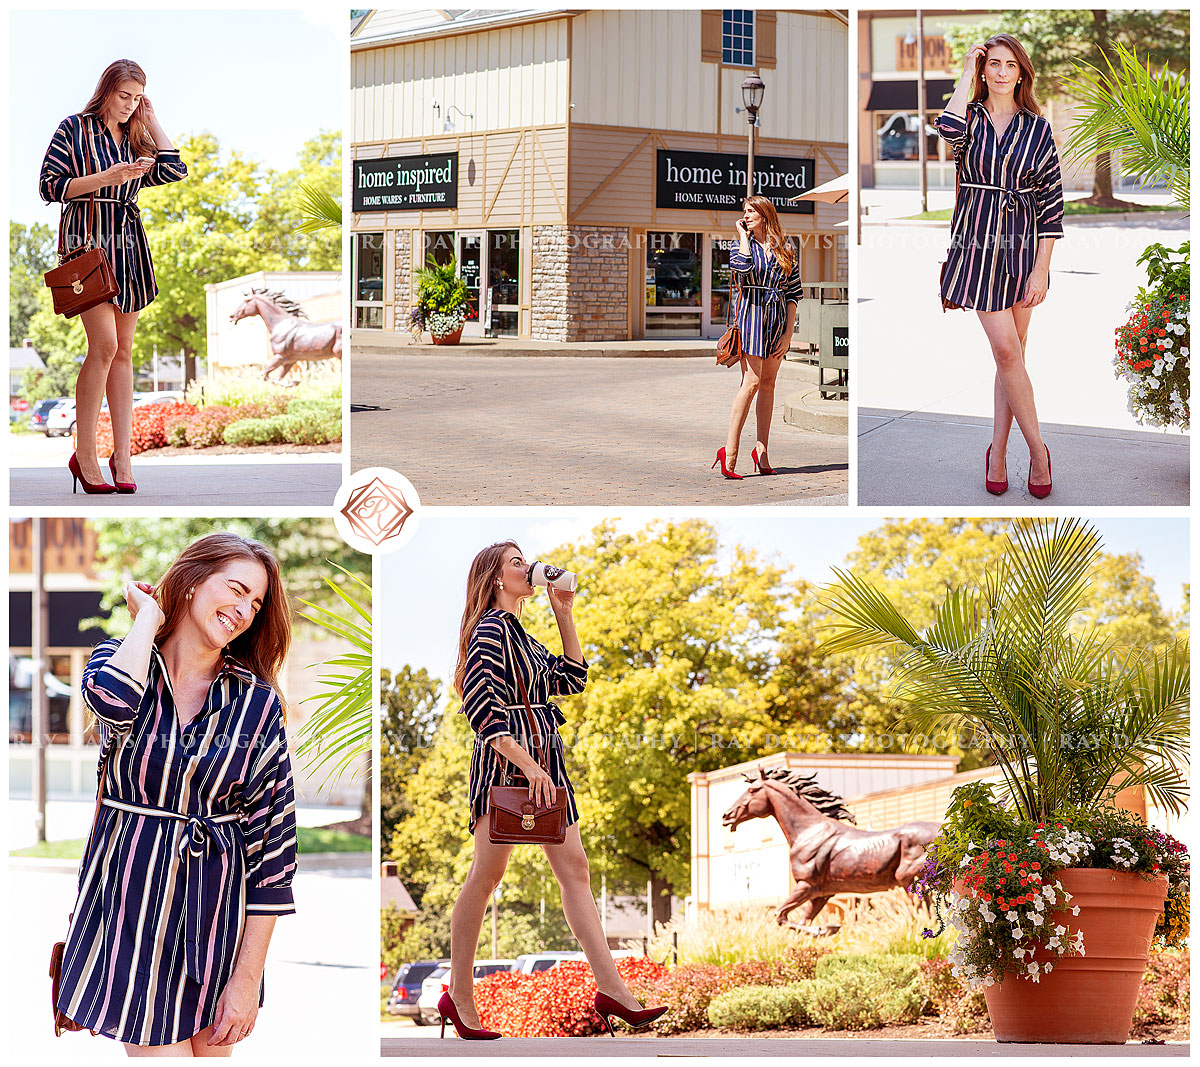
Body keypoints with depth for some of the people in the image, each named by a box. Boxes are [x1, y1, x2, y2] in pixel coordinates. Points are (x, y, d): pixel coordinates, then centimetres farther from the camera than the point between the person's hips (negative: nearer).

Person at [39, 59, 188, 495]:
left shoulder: (135, 138, 16)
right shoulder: (74, 128, 1)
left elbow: (174, 170, 2)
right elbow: (50, 186, -5)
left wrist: (151, 119, 7)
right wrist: (104, 179, -14)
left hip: (129, 244, 6)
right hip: (88, 239, -6)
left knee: (123, 350, 3)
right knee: (104, 344, -16)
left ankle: (121, 456, 3)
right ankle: (84, 454, -8)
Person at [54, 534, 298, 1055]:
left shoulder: (257, 703, -2)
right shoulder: (121, 660, 0)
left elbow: (273, 840, -4)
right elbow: (113, 698, -28)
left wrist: (248, 977, -9)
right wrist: (149, 616, -10)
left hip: (216, 908, 1)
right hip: (130, 897, -1)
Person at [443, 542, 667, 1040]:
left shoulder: (521, 636, 20)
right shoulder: (490, 630, -9)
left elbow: (572, 678, 21)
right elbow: (479, 704, -19)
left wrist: (564, 615, 16)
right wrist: (526, 763, -24)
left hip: (542, 763, 9)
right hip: (504, 760, -9)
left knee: (575, 869, 3)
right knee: (487, 871, -5)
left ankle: (611, 988, 1)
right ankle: (459, 996, 1)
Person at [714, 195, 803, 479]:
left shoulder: (786, 251, 9)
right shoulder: (741, 245, 7)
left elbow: (793, 293, 7)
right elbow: (743, 266, -18)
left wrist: (788, 333, 0)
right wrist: (743, 235, -3)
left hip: (778, 318, 3)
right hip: (752, 313, -3)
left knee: (768, 383, 5)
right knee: (752, 382, -12)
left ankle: (761, 449, 9)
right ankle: (730, 451, -14)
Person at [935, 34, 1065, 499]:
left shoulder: (1037, 128, 2)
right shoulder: (970, 117, 1)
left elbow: (1051, 202, 1)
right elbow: (948, 130, -27)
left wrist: (1041, 269, -6)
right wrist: (967, 75, -14)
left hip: (1022, 246, 1)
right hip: (978, 245, -1)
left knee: (1010, 353, 5)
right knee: (1007, 351, -8)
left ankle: (998, 451, 14)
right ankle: (1037, 449, 1)